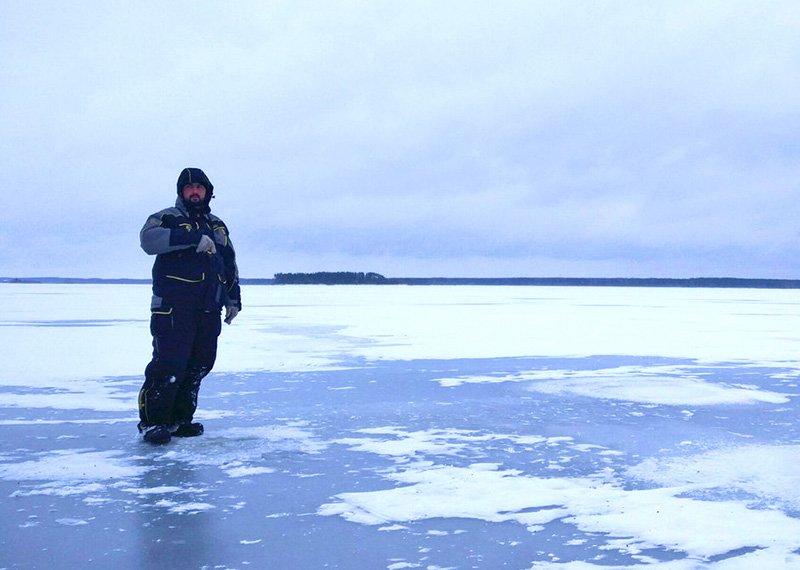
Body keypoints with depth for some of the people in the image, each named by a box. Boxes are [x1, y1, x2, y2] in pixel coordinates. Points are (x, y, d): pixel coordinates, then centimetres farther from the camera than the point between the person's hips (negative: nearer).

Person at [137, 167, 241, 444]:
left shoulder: (217, 226, 22)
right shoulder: (168, 218, 1)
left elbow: (230, 265, 28)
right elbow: (149, 238, -22)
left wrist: (233, 298, 20)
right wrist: (194, 238, -27)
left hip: (208, 312, 6)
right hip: (173, 310, -6)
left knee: (199, 366, 7)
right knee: (169, 365, -11)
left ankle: (180, 419, 17)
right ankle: (151, 421, -1)